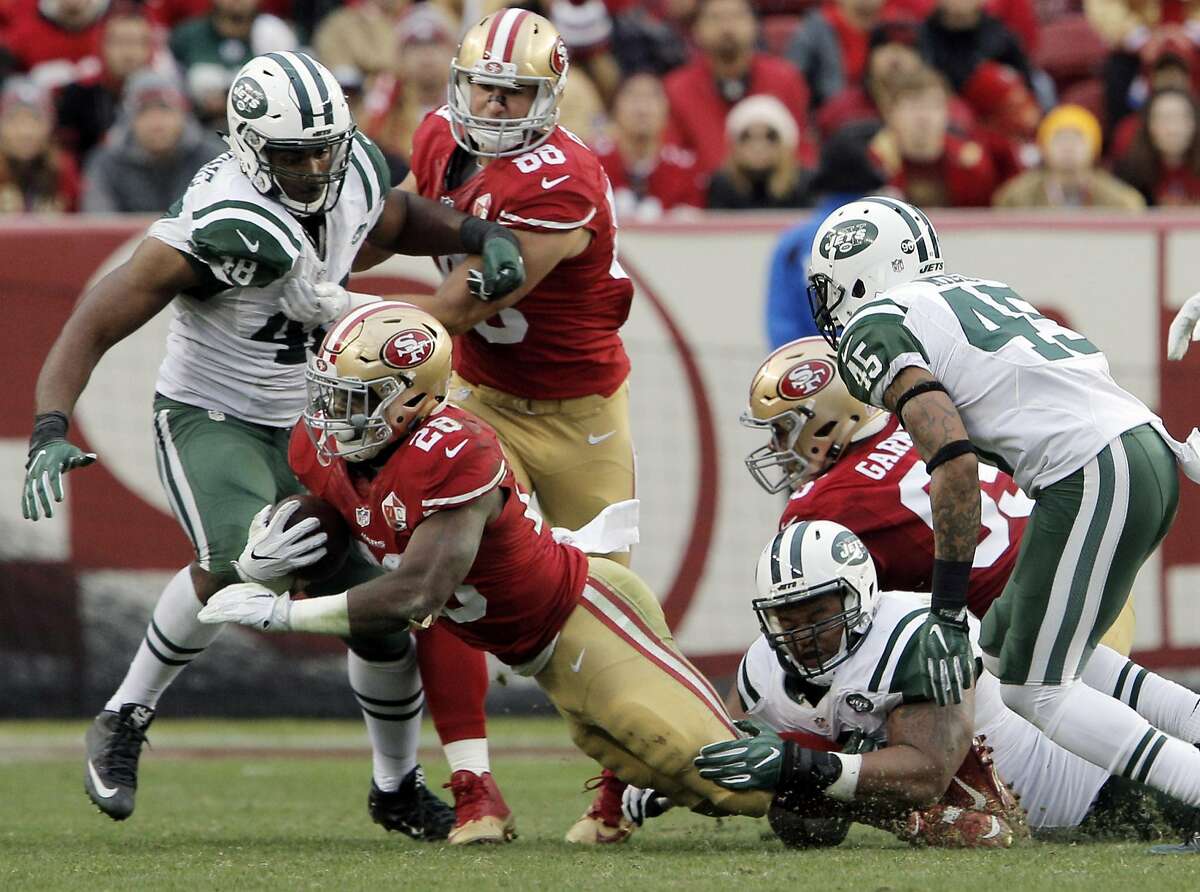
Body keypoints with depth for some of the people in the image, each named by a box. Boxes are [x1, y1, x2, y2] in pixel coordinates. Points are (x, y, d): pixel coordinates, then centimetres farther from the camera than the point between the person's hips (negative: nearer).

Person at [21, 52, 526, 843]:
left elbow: (398, 221, 20)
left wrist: (480, 235, 0)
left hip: (303, 431, 6)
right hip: (208, 420, -6)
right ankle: (126, 721, -14)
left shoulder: (355, 178, -7)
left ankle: (397, 788, 28)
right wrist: (51, 431, -40)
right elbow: (95, 326, -27)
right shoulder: (222, 229, -28)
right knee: (235, 561, -35)